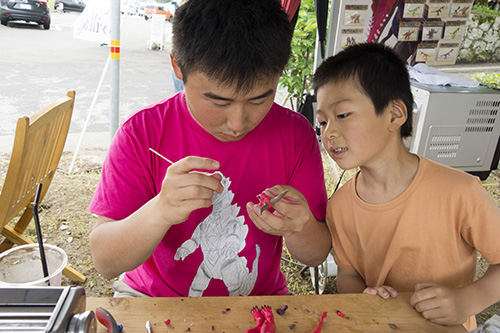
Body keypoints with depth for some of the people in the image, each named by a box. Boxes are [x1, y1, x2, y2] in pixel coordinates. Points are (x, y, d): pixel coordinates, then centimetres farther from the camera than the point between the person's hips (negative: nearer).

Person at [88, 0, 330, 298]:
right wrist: (160, 212, -32)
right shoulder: (142, 133, -13)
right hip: (153, 297, 0)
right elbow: (105, 263, -14)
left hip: (259, 303, 1)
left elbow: (317, 256, -5)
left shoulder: (295, 133, -9)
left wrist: (298, 228, -27)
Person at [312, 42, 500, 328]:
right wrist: (362, 297, -13)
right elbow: (348, 273, 6)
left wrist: (467, 300, -18)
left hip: (446, 327, -1)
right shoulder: (339, 207, -7)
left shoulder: (460, 194, -19)